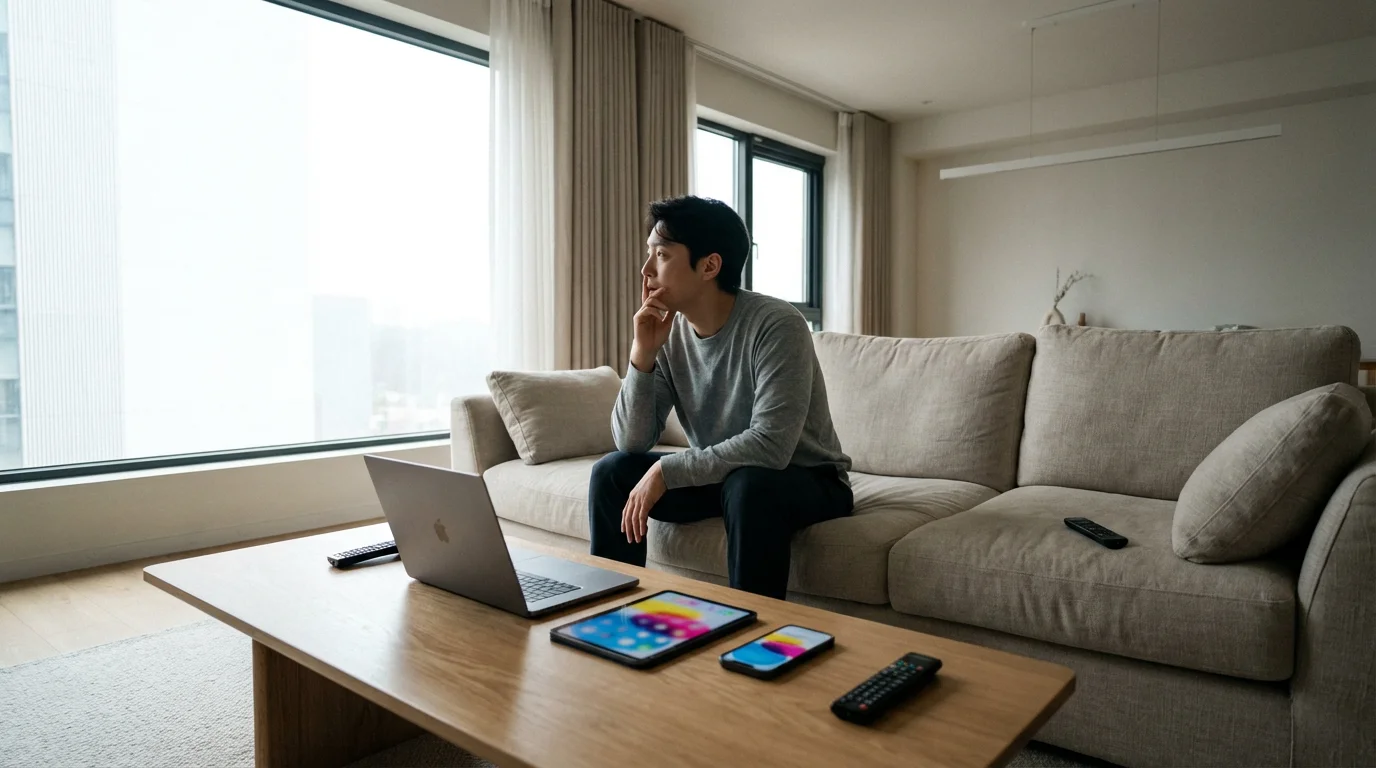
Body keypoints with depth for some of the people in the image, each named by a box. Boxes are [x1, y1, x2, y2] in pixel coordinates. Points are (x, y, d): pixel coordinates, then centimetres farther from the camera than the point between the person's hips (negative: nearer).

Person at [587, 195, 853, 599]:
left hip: (807, 480, -6)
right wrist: (643, 353, -22)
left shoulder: (776, 324, -25)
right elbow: (631, 442, -9)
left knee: (747, 484, -37)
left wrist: (665, 471, -29)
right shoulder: (669, 332, -7)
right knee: (612, 471, -7)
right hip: (719, 475, 6)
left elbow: (770, 445, -34)